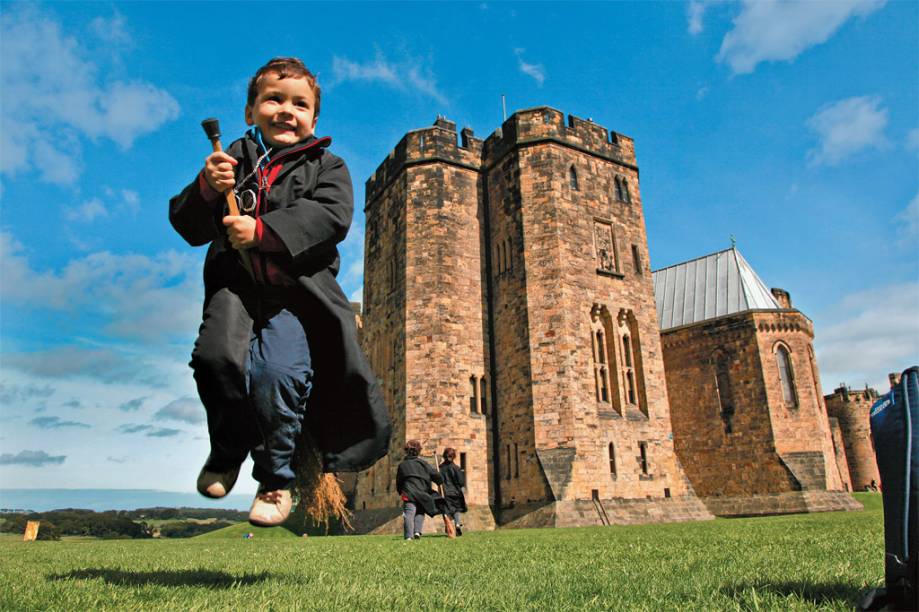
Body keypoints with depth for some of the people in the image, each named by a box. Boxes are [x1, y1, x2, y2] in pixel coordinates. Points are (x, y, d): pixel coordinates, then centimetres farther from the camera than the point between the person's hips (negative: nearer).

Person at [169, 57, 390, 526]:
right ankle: (227, 451, 12)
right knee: (216, 357, -21)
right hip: (236, 283, 2)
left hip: (296, 290, -2)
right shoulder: (233, 159, 15)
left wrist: (261, 231, -19)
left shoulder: (325, 165, 11)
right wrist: (206, 189, -11)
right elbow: (188, 227, 11)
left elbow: (331, 217, -10)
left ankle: (276, 479, 3)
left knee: (278, 371, -22)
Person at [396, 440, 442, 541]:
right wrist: (440, 481, 26)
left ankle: (408, 536, -23)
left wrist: (400, 492, 34)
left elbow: (398, 481, 20)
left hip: (409, 494, 0)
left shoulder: (402, 465, 13)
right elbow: (436, 475, 6)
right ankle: (417, 531, -1)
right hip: (422, 494, 1)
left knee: (409, 514, -8)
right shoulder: (423, 463, 9)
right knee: (420, 513, 18)